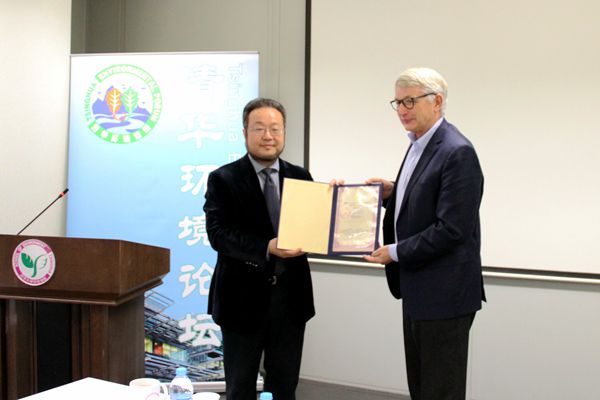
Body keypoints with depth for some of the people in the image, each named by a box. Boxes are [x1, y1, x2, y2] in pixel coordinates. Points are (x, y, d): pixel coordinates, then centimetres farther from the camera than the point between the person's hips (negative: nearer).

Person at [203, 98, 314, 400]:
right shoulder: (223, 179, -5)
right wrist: (267, 247, -29)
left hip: (290, 297, 3)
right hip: (243, 298, -3)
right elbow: (217, 234, -16)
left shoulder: (301, 177, 6)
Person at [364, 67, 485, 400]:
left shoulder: (457, 152, -19)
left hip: (443, 293, -9)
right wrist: (393, 193, 3)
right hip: (418, 288, 10)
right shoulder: (419, 145, 11)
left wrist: (395, 252, -15)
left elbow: (452, 229, -23)